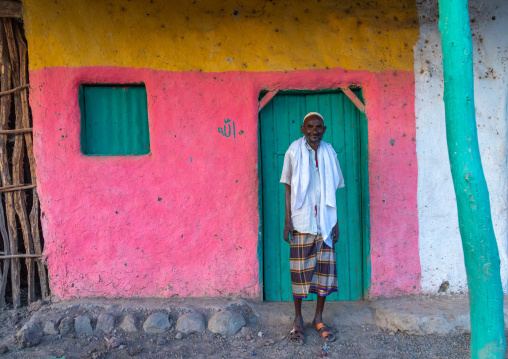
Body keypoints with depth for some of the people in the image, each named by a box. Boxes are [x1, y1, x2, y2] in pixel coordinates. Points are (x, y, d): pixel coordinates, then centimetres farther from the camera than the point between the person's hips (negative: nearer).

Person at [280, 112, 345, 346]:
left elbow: (332, 191, 11)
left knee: (325, 268, 6)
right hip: (301, 220, -3)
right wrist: (287, 220, -6)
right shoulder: (294, 151, 0)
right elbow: (288, 187, 0)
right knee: (300, 269, 3)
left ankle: (318, 318, 23)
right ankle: (298, 320, 20)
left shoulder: (329, 153, 8)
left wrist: (335, 221, 9)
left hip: (324, 221, 3)